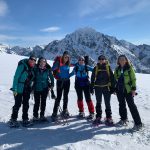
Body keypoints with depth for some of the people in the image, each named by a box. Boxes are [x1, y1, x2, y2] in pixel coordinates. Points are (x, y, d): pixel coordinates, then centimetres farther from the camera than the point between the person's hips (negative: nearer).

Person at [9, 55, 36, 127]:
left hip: (27, 89, 6)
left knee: (26, 105, 11)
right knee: (17, 104, 0)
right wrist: (14, 89, -18)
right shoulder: (22, 66, -14)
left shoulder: (32, 68, 5)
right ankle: (13, 120, 16)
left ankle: (25, 119, 21)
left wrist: (31, 87, 10)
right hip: (19, 89, -6)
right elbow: (16, 77, -15)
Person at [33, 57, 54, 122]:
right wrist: (33, 86, -1)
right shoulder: (36, 69, -4)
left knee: (43, 102, 9)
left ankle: (42, 115, 22)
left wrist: (52, 85, 2)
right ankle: (35, 116, 18)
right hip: (37, 88, -1)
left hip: (45, 88, 2)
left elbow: (51, 77, 9)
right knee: (37, 102, 3)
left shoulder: (48, 70, 0)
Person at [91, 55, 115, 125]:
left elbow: (112, 78, 2)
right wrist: (91, 87, 5)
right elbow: (92, 78, 9)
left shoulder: (108, 68, 3)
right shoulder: (96, 68, 6)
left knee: (107, 103, 4)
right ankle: (98, 117, 22)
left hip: (106, 87, -2)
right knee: (98, 103, 11)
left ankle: (109, 118, 15)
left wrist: (112, 87, -3)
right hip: (98, 87, 2)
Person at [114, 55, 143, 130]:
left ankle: (138, 123, 3)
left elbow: (133, 79, -4)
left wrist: (133, 89, -10)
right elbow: (115, 79, 14)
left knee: (131, 105, -5)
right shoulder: (117, 69, 8)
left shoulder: (129, 68, -4)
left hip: (128, 90, -4)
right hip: (119, 90, 5)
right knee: (122, 105, 14)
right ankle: (124, 119, 32)